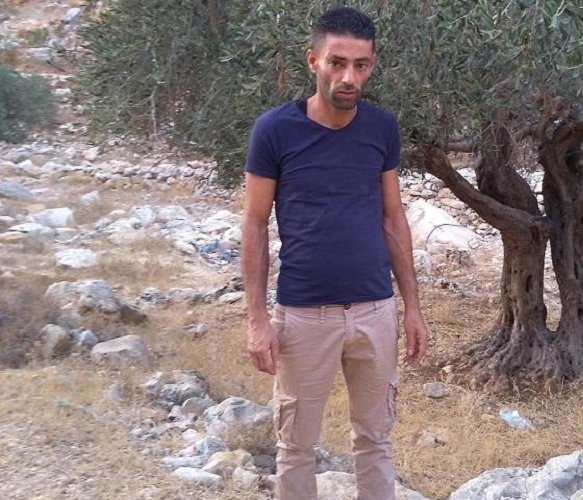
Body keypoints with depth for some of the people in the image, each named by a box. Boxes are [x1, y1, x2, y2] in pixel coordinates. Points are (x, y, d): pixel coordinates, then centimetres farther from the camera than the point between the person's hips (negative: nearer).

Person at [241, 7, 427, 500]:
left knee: (375, 437, 16)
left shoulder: (383, 128, 0)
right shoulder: (275, 129, -10)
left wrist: (413, 306, 6)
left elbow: (393, 219, 8)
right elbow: (255, 226, -5)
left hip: (376, 310, 3)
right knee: (297, 445, 11)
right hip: (303, 314, -3)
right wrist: (258, 317, -9)